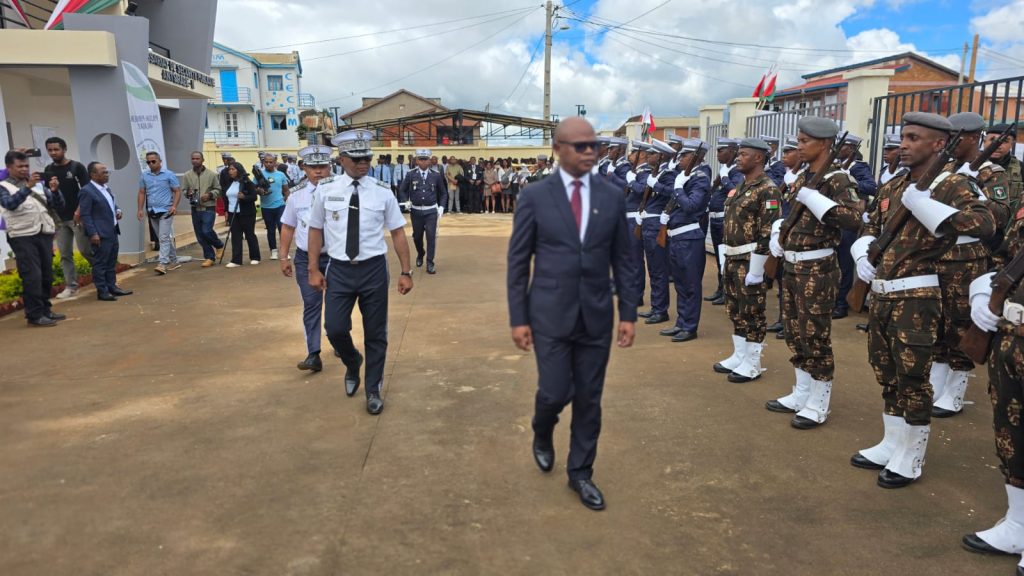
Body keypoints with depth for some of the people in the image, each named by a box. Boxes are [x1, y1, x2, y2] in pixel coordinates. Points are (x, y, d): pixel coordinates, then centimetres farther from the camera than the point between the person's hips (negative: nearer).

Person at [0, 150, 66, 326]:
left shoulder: (38, 185, 16)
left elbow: (58, 204, 12)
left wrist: (55, 190, -8)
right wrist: (28, 187, -27)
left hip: (44, 235, 5)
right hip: (23, 237, -5)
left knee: (47, 275, 8)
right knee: (32, 276, -9)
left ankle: (45, 310, 19)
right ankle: (34, 315, -4)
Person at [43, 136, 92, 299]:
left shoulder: (77, 167, -3)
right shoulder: (48, 170, 11)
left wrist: (80, 210, -18)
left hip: (77, 217, -5)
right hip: (59, 218, 5)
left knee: (85, 250, -6)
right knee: (65, 254, 4)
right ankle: (71, 286, 9)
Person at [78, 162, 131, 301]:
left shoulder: (106, 188, 13)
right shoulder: (87, 191, -13)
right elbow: (85, 215, -15)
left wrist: (117, 210, 7)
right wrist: (92, 233, -20)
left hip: (112, 231, 9)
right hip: (100, 234, -9)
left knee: (111, 262, 16)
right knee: (100, 263, -2)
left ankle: (112, 286, 25)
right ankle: (102, 291, 4)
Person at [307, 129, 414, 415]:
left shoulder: (382, 192, -4)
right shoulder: (326, 191, -1)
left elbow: (398, 232, -1)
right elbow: (316, 230, 6)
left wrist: (406, 272, -3)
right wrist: (313, 269, 3)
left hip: (374, 269, 0)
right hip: (339, 270, 1)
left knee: (376, 334, 8)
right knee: (335, 329, -4)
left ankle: (373, 391, 28)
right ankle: (352, 363, 32)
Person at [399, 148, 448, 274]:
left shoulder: (436, 176, 0)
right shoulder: (411, 175, -2)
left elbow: (443, 193, 9)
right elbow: (403, 191, 9)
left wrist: (441, 207, -1)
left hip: (431, 211, -1)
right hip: (416, 211, 1)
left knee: (431, 236, -9)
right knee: (417, 236, 13)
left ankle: (430, 263, -2)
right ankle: (420, 255, 43)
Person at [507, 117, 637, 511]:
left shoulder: (612, 197, 3)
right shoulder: (535, 196, -5)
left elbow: (622, 260, 6)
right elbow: (518, 262, -3)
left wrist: (628, 313, 2)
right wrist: (518, 318, -5)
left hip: (597, 316, 3)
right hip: (550, 315, -2)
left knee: (589, 399, 9)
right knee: (555, 392, -2)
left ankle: (580, 472, 28)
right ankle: (542, 435, 34)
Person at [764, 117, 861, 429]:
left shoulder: (837, 180, -12)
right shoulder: (800, 179, 12)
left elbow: (854, 218, -27)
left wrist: (812, 198, -24)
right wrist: (778, 235, 6)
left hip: (817, 269, -8)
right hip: (791, 267, 8)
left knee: (815, 337, 0)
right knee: (795, 334, 15)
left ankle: (818, 405, 12)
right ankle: (801, 394, 28)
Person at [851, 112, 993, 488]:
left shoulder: (950, 184, -10)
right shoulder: (892, 187, 12)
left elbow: (985, 224, -25)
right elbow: (871, 227, 25)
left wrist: (923, 204, -27)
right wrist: (863, 255, 5)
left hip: (916, 298, -7)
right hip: (881, 295, 8)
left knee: (912, 379, 3)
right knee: (886, 375, 16)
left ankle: (910, 459, 18)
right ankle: (892, 445, 32)